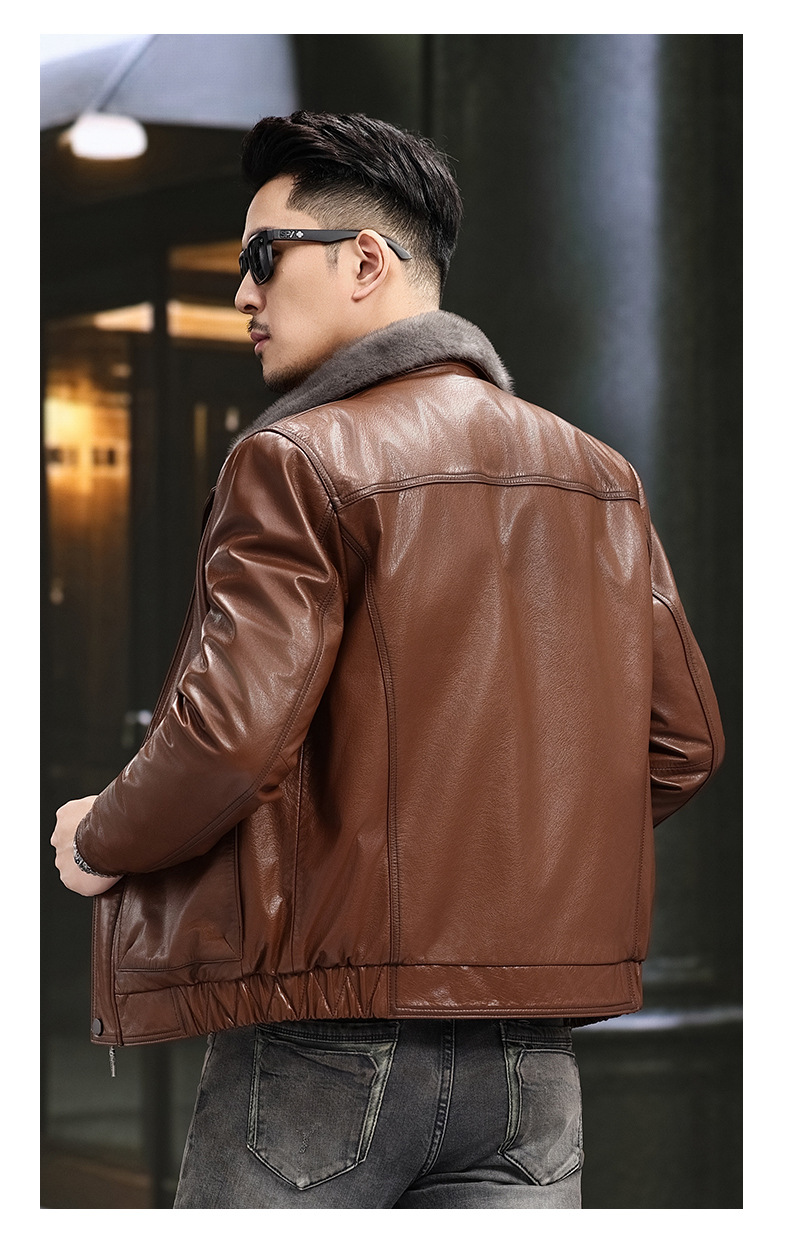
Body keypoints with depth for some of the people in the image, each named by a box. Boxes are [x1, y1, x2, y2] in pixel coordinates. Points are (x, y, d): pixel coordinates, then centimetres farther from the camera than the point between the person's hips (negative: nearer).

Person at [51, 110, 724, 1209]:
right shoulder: (600, 477, 10)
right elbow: (684, 741, 11)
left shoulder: (301, 461, -10)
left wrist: (98, 839, 0)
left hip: (327, 1041, -6)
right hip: (533, 1058, 6)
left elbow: (227, 736, -19)